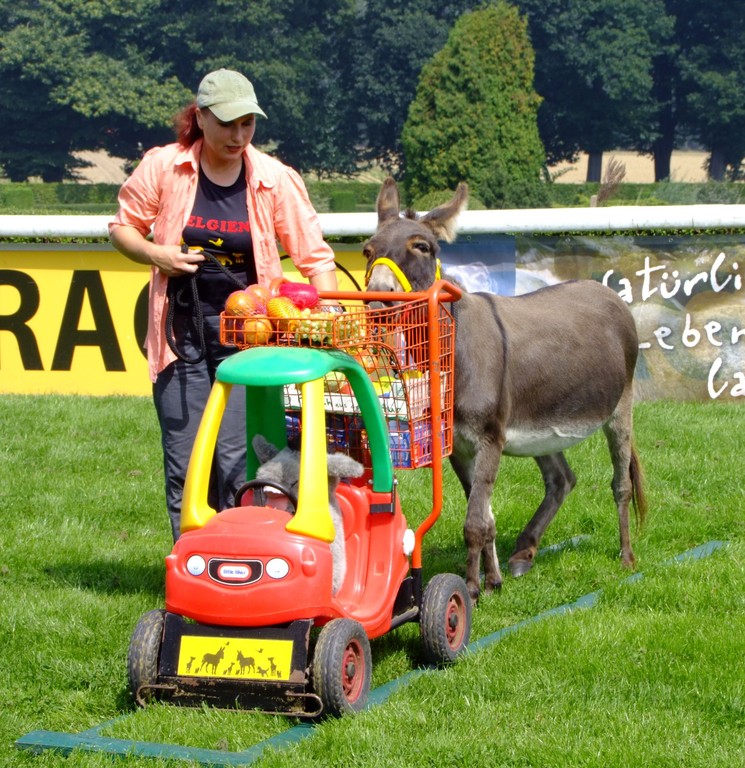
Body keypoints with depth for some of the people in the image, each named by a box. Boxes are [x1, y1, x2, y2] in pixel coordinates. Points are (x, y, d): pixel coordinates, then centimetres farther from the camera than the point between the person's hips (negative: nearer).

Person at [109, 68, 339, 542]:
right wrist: (154, 254, -9)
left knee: (237, 461, -8)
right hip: (182, 336, 1)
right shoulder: (163, 168, -1)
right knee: (185, 467, 2)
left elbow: (315, 257, -1)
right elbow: (123, 227, 12)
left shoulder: (275, 180, -3)